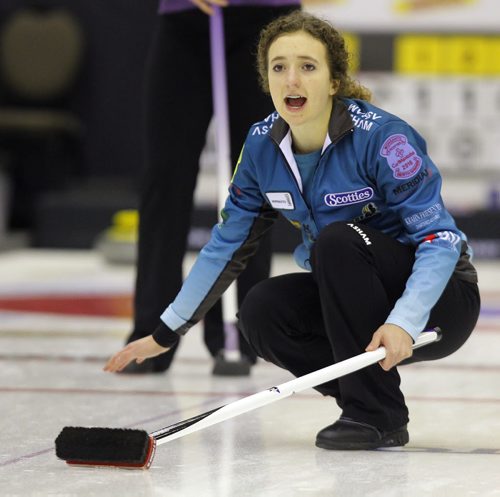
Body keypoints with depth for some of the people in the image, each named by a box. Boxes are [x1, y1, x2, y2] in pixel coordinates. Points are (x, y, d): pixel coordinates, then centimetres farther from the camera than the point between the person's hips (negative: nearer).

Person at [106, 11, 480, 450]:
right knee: (262, 313, -21)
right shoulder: (263, 144, -5)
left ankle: (377, 415, -22)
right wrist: (167, 333, 6)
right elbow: (228, 245, 6)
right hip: (348, 296, 6)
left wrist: (403, 322, -41)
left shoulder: (381, 136, -23)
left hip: (439, 299, -5)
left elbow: (440, 239, -26)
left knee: (338, 240, -31)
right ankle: (366, 399, -1)